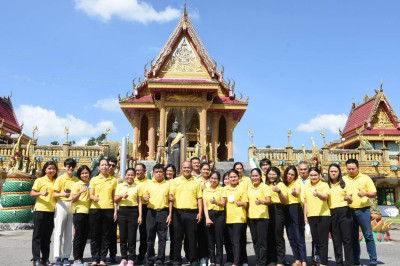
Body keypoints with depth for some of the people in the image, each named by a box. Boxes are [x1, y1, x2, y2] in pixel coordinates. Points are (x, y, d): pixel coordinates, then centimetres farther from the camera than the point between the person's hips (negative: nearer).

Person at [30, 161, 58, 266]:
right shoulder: (40, 180, 2)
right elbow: (32, 193, -4)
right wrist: (41, 193, -23)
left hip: (52, 211, 4)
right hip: (40, 210, -4)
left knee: (47, 236, 9)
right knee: (37, 235, -1)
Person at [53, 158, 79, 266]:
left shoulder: (77, 180, 12)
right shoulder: (60, 178, 4)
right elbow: (55, 194, -2)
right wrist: (62, 194, -21)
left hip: (73, 206, 3)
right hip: (61, 205, -2)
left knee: (69, 233, 4)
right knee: (59, 231, -4)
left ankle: (66, 257, 9)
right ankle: (58, 257, 1)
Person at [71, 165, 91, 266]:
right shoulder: (77, 184, -1)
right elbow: (73, 199, -8)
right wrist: (80, 192, -23)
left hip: (88, 212, 5)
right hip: (79, 212, -5)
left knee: (85, 236, 8)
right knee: (78, 236, -3)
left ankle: (80, 258, 17)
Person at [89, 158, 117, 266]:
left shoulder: (113, 180, 11)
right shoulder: (94, 180, 8)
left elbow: (114, 196, 12)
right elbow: (91, 195, 2)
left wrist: (115, 210, 5)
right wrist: (94, 198, -21)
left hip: (108, 209, 1)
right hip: (95, 209, -1)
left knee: (106, 235, 3)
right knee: (95, 235, 2)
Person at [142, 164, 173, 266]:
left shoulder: (168, 184, 5)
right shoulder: (149, 183, 8)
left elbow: (170, 201, 5)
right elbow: (143, 196, 11)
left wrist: (170, 215, -2)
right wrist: (145, 198, -13)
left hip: (163, 212, -1)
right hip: (151, 212, 1)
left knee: (162, 238, 2)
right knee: (150, 237, 6)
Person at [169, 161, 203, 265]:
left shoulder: (196, 181, 8)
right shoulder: (176, 181, 9)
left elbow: (199, 198, 6)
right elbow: (171, 195, 6)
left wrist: (200, 213, -2)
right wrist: (171, 198, -18)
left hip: (192, 213, 0)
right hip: (178, 212, 1)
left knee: (192, 238, 4)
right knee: (178, 237, 6)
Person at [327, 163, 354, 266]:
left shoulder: (344, 184, 6)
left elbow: (351, 200, 3)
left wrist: (348, 198, -19)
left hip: (344, 212, -2)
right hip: (331, 213, 3)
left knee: (347, 239, -4)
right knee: (336, 240, 7)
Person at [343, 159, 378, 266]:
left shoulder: (365, 178, 3)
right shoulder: (343, 179, 9)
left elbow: (374, 193, 2)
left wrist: (365, 193, -16)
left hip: (363, 210, -2)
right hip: (349, 211, 3)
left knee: (368, 235, -4)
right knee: (353, 237, 9)